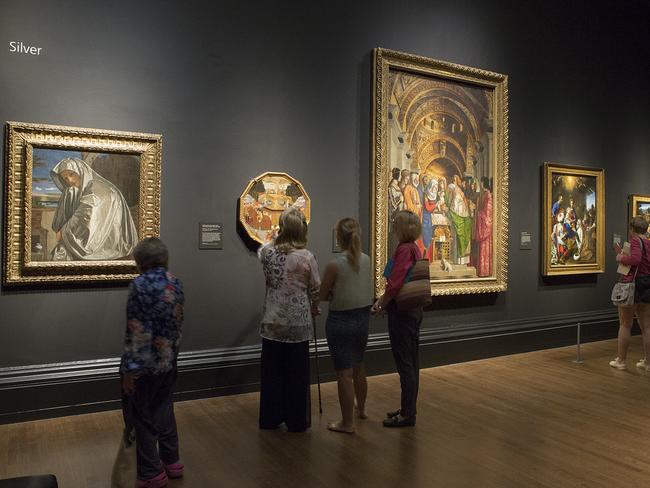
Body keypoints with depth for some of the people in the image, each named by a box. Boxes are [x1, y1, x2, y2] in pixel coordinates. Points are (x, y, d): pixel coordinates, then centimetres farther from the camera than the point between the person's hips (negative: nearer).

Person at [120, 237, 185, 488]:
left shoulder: (140, 284, -18)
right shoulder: (175, 282, 3)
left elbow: (136, 330, -20)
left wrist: (130, 368, -15)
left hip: (145, 364, -7)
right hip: (169, 360, 7)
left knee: (143, 417, 8)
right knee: (164, 411, 20)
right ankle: (171, 462, 32)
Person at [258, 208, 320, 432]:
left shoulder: (267, 252, -4)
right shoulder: (307, 257, -12)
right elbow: (316, 289, -3)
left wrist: (276, 238, 28)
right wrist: (314, 308, 14)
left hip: (272, 322, 3)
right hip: (298, 323, -2)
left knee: (272, 371, 14)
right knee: (297, 373, 9)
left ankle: (270, 418, 25)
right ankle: (296, 421, 19)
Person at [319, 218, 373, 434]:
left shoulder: (334, 265, -19)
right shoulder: (366, 260, -1)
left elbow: (322, 296, -8)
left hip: (341, 321, -7)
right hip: (363, 317, 7)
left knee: (344, 373, 4)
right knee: (358, 367, 24)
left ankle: (347, 422, 14)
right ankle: (361, 408, 43)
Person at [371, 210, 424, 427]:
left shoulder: (404, 250, -19)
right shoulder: (414, 248, 10)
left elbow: (395, 284, -22)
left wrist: (381, 305, -8)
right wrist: (382, 299, 10)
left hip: (402, 312, -10)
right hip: (413, 310, 10)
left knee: (405, 364, 0)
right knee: (411, 363, 17)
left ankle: (407, 415, 10)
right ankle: (408, 408, 29)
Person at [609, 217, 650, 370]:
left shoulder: (635, 240, -13)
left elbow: (635, 259, -32)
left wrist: (621, 258, -13)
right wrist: (621, 253, 26)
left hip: (633, 284, -7)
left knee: (625, 325, 5)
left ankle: (621, 361, 13)